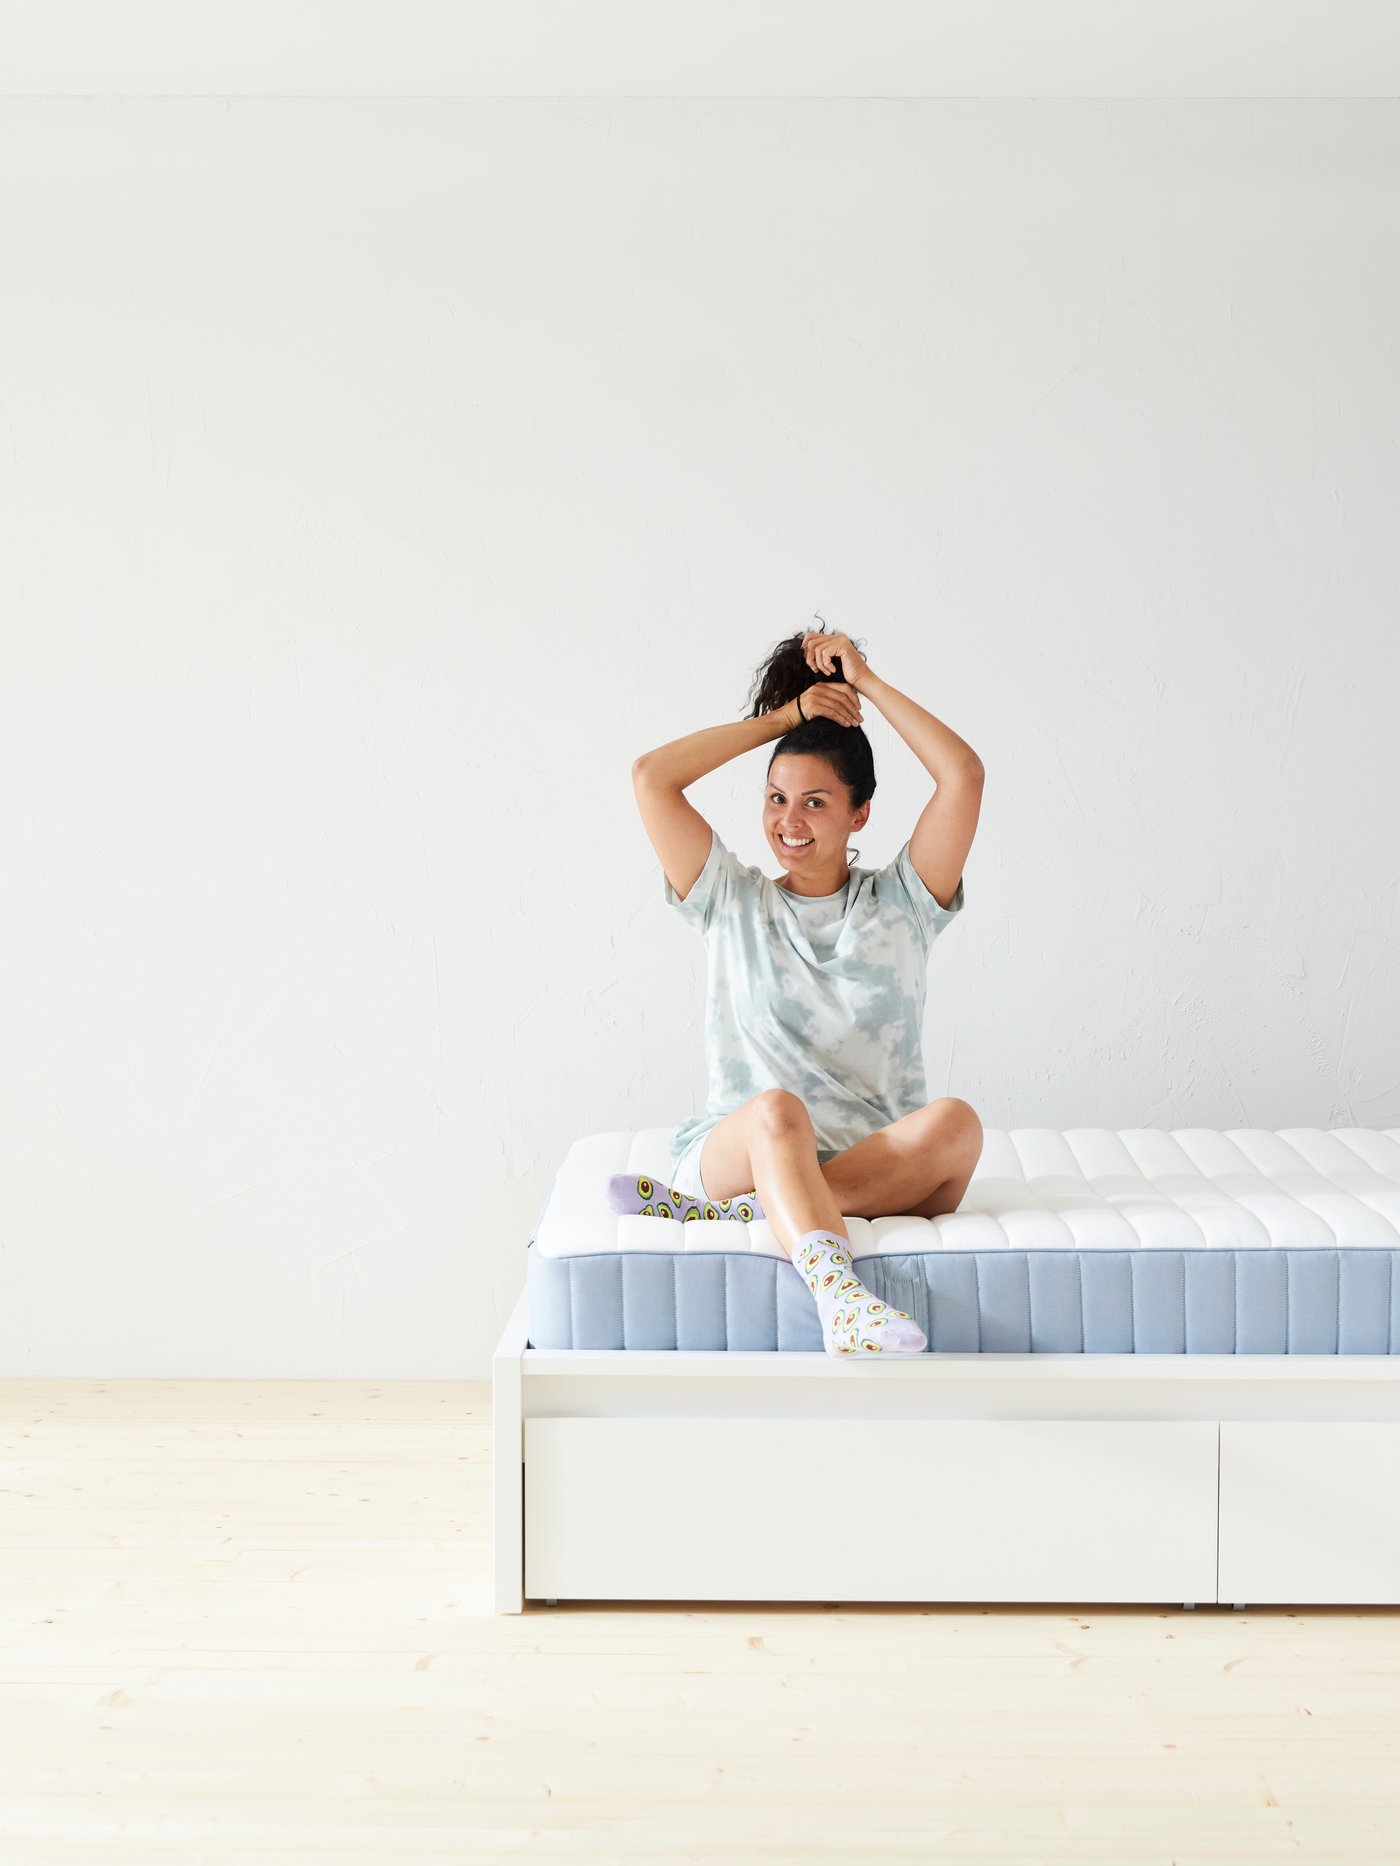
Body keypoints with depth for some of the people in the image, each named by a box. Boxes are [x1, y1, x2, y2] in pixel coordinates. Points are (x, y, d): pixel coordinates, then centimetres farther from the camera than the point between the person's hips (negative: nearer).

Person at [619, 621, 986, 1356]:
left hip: (884, 1168, 1)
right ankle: (839, 1297, -60)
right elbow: (650, 776, 4)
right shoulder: (732, 902, 15)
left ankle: (714, 1212, -36)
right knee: (777, 1108, -37)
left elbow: (964, 776, -1)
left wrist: (867, 682, 6)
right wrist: (784, 717, 8)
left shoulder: (900, 902, 13)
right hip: (739, 1148, -1)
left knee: (954, 1123, -34)